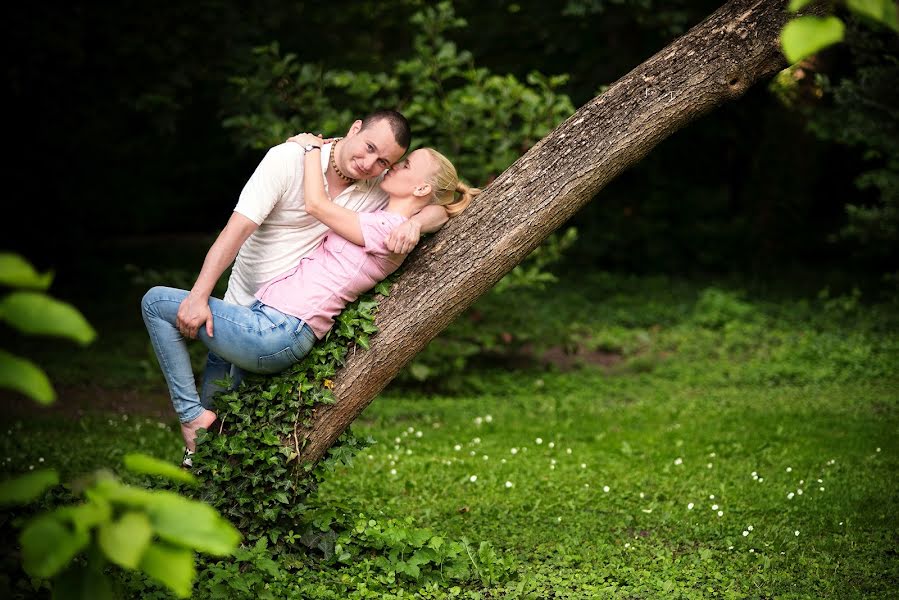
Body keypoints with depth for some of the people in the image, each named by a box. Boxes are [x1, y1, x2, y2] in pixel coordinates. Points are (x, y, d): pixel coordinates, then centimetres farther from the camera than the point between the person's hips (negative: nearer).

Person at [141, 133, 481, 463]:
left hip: (276, 332, -11)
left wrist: (312, 147, 2)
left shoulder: (390, 228, -13)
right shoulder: (381, 220, 17)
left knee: (157, 302, -1)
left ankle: (193, 415, -1)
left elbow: (316, 204, -12)